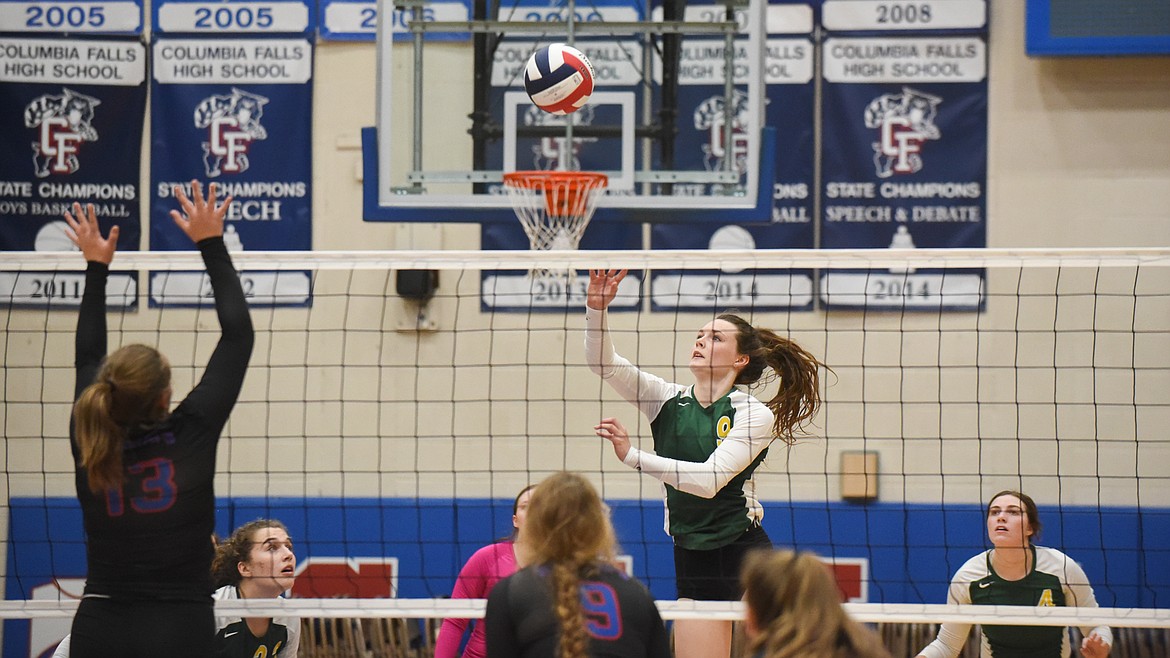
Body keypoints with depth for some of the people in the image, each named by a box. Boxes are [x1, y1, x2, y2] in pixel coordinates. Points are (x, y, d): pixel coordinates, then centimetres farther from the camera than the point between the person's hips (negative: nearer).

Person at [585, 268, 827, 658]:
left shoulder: (756, 415, -8)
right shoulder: (668, 400, 6)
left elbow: (709, 480, -20)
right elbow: (602, 363, -4)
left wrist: (632, 456, -25)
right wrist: (597, 307, -21)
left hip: (746, 557, -4)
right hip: (693, 562, 4)